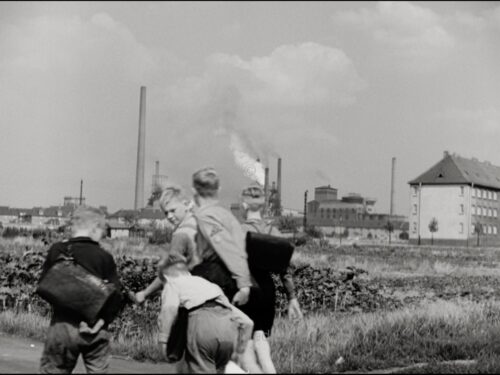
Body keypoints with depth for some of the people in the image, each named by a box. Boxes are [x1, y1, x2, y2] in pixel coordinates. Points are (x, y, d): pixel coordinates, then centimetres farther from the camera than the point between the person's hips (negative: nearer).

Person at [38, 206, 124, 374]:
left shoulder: (57, 251, -1)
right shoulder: (104, 257, -4)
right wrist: (103, 320, -7)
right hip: (94, 329, -1)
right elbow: (116, 296, -9)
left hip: (62, 325, 1)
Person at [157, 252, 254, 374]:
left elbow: (170, 307, -2)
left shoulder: (173, 283, 26)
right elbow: (247, 322, 30)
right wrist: (237, 351, 36)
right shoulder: (211, 285, 39)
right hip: (228, 324, 5)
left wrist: (164, 339, 0)